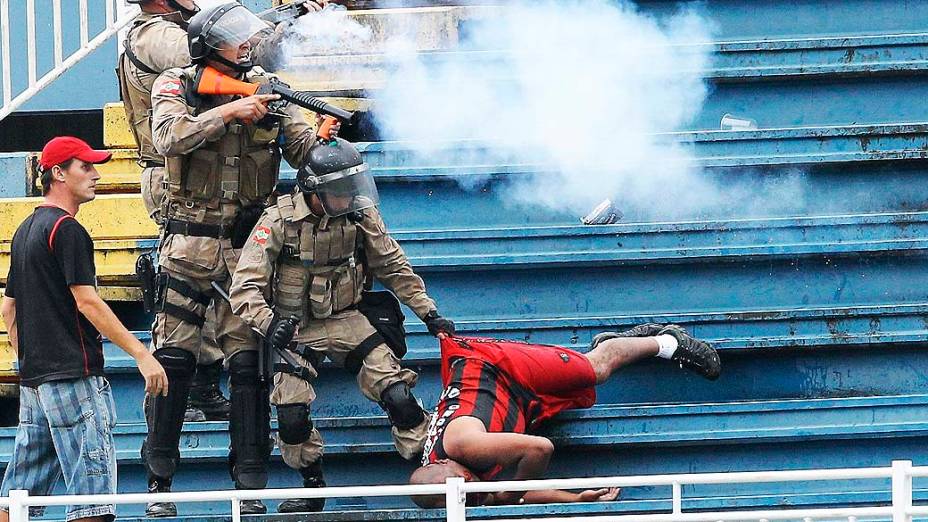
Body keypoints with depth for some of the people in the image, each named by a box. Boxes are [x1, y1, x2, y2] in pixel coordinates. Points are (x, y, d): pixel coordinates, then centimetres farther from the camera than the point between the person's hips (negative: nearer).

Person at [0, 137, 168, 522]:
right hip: (73, 375, -10)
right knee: (92, 485, -12)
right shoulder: (67, 230, -11)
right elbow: (87, 302, -17)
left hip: (34, 378, 10)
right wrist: (142, 354, -16)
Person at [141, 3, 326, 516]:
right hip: (188, 245, -2)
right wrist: (230, 111, -24)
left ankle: (250, 486, 1)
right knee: (172, 360, 0)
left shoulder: (266, 87, 5)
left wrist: (322, 139, -23)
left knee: (249, 362, -2)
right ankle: (159, 482, 7)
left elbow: (301, 147, 0)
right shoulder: (175, 86, -1)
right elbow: (169, 136, -20)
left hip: (247, 248, 2)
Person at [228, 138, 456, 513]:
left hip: (347, 321, 2)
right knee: (292, 416, -18)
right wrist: (269, 323, -38)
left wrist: (428, 313, 7)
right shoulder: (279, 221, -15)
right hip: (296, 329, -2)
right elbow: (245, 286, -19)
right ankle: (313, 489, 6)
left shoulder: (361, 216, -4)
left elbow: (393, 267, 11)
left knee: (399, 396, -14)